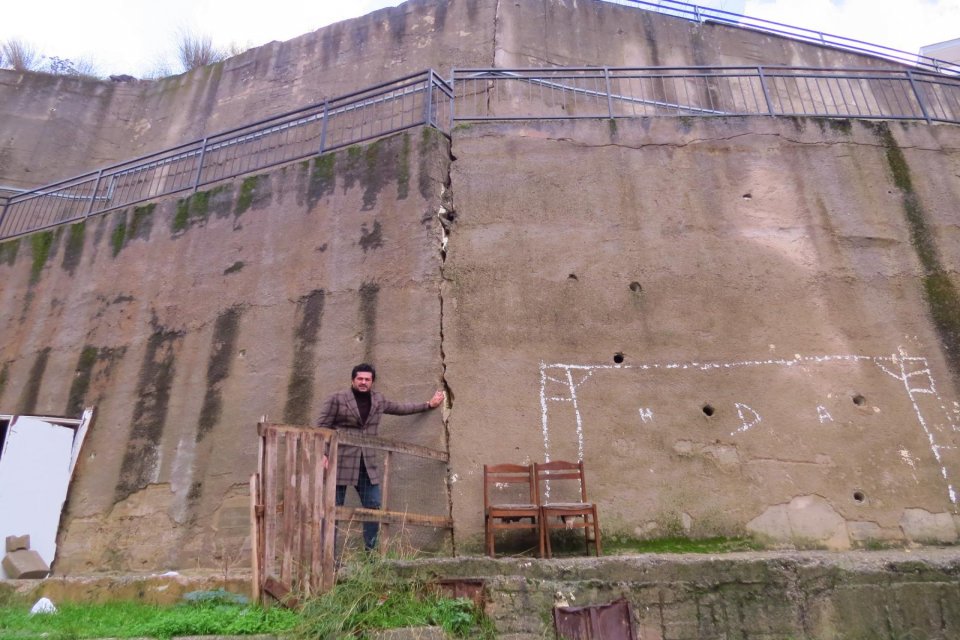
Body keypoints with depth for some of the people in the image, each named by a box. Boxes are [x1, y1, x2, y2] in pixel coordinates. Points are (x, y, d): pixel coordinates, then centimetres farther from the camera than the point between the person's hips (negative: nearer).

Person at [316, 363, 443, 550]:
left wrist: (428, 405, 30)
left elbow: (401, 408, 26)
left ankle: (370, 551, 18)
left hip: (367, 463, 5)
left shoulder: (379, 400, 12)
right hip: (340, 461, -5)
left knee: (373, 506, 5)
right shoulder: (337, 399, -3)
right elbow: (322, 428, -4)